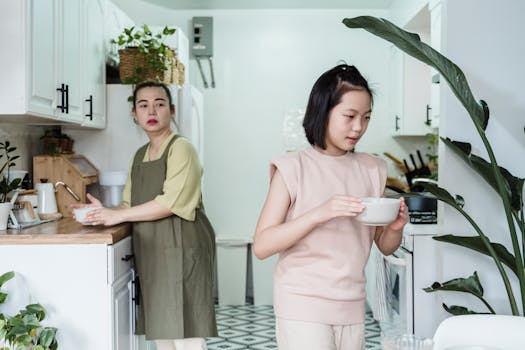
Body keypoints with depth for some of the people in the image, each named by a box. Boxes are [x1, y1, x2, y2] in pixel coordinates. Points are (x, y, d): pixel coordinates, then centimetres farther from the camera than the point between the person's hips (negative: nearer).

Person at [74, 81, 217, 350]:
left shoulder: (181, 149, -9)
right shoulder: (140, 155, 16)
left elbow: (170, 203, -19)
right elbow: (130, 204, 16)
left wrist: (118, 216, -15)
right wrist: (105, 212, -4)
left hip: (181, 251, -7)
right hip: (151, 254, 8)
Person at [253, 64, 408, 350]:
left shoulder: (372, 169, 7)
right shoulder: (293, 168, -7)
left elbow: (385, 247, 12)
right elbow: (261, 246, -13)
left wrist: (395, 228, -10)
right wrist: (318, 214, -24)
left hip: (352, 307, 5)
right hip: (303, 306, -5)